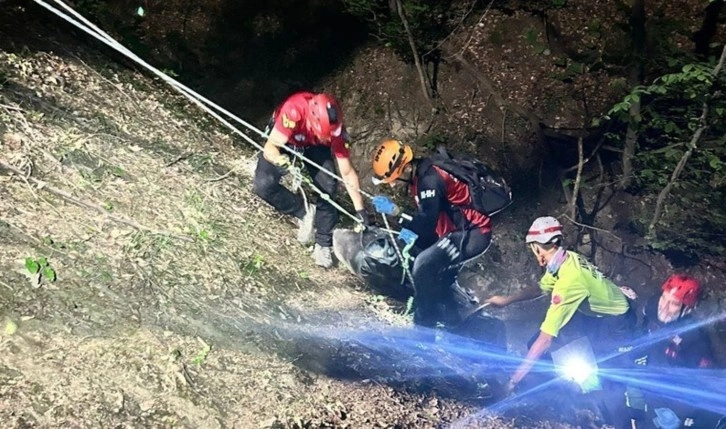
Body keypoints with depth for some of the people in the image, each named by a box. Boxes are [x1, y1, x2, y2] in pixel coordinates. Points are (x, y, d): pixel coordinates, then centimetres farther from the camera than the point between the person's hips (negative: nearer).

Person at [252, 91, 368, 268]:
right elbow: (270, 147, -40)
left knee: (328, 187, -18)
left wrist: (360, 209, -23)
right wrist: (279, 159, -63)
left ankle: (323, 244, -2)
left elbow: (347, 172, -24)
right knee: (263, 185, -22)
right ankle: (304, 212, -3)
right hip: (284, 140, -1)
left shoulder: (334, 128, -34)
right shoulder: (294, 110, -44)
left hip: (314, 146, 1)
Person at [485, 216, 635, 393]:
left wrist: (513, 380, -28)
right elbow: (540, 288, 16)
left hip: (617, 325, -8)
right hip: (603, 311, 8)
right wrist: (506, 300, 11)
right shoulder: (568, 259, -8)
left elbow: (545, 340, -33)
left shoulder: (568, 279, -33)